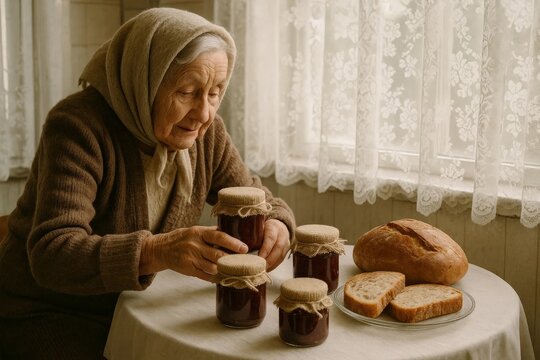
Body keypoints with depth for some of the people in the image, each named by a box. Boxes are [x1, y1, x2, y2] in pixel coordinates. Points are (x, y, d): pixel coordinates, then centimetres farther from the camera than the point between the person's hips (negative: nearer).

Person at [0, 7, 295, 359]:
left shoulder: (206, 132, -5)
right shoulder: (78, 125, -23)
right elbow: (51, 254, -32)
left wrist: (276, 224, -22)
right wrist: (157, 252, -49)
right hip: (45, 317, -5)